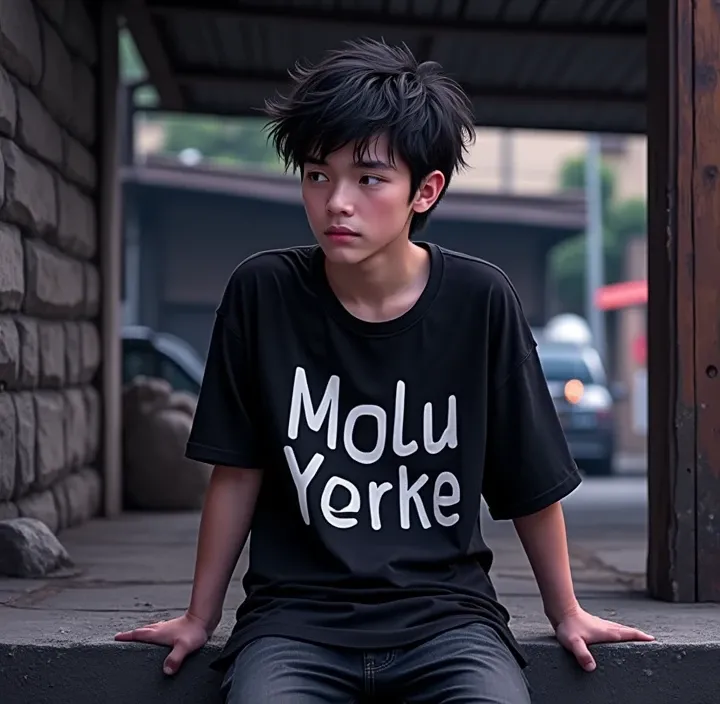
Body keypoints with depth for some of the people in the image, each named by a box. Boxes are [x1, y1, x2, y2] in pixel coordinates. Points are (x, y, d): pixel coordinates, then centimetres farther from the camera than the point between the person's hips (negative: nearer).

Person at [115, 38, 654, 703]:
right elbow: (238, 472, 6)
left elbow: (531, 481, 7)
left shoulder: (480, 300, -4)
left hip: (447, 612, 1)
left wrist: (566, 613, 15)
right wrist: (201, 617, 12)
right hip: (296, 613, 0)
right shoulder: (263, 292, -3)